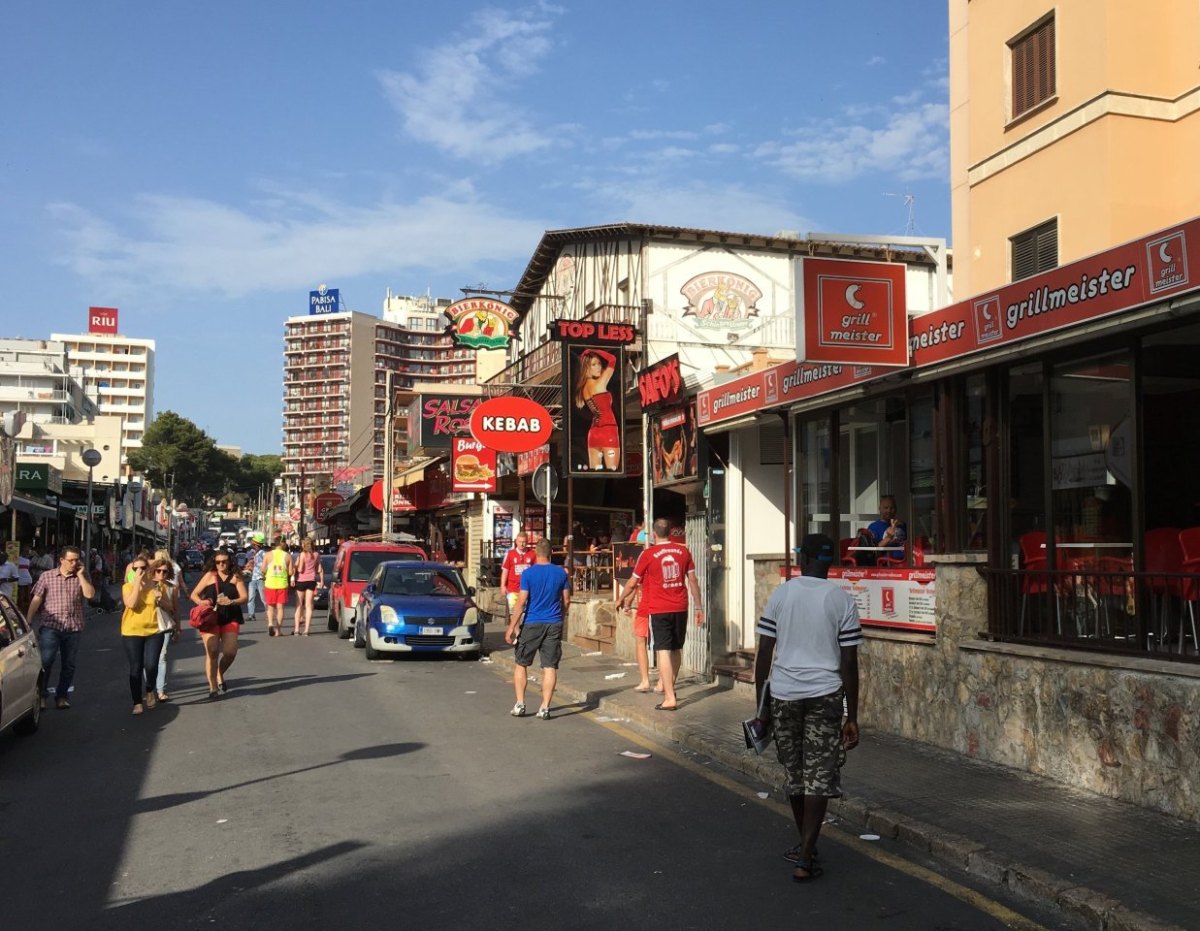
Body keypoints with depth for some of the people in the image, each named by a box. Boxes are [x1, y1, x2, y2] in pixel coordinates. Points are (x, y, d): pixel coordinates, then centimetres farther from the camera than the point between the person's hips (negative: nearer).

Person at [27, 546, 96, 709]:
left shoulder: (82, 577, 8)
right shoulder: (46, 576, 5)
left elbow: (90, 594, -8)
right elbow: (36, 600, 4)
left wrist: (80, 574, -7)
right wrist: (28, 622, -1)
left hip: (73, 628, 2)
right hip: (51, 626, -2)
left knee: (69, 664, 7)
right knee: (45, 662, -10)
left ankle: (62, 696, 18)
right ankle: (41, 695, 1)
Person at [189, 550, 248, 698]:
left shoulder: (236, 577, 5)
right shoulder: (210, 575, 4)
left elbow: (244, 597, -1)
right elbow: (194, 594, 5)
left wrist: (232, 601, -21)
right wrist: (201, 602, -16)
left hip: (230, 618, 1)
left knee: (230, 652, -5)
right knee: (212, 652, -6)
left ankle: (220, 675, 26)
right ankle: (212, 686, 5)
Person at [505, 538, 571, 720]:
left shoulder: (528, 573, -8)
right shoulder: (561, 573, 1)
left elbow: (521, 602, -11)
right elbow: (566, 601, 7)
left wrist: (512, 627, -7)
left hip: (531, 624, -2)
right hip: (554, 624, 2)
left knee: (521, 664, 13)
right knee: (550, 667, 3)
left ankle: (520, 705, 11)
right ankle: (545, 708, 0)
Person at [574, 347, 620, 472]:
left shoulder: (583, 388, 10)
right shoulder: (598, 384, -10)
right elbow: (612, 360, -6)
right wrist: (594, 351, 2)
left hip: (593, 432, 8)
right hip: (608, 432, -8)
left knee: (594, 471, 6)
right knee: (611, 471, -9)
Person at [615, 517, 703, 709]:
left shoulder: (648, 554, -6)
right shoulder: (683, 550, 3)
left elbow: (632, 583, 2)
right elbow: (692, 581, 5)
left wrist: (620, 599, 19)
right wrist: (699, 607, 11)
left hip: (658, 609, -4)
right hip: (680, 608, 4)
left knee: (663, 651, -6)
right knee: (676, 649, 17)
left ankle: (670, 698, -11)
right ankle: (669, 687, 31)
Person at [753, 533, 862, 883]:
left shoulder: (780, 594, 1)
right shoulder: (842, 601, -2)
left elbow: (764, 653, 1)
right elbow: (849, 663, -4)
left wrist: (760, 704, 9)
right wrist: (852, 718, 2)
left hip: (783, 694, 2)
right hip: (825, 696, -2)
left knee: (794, 772, 16)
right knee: (819, 776, 4)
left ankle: (806, 846, 32)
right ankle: (805, 858, -1)